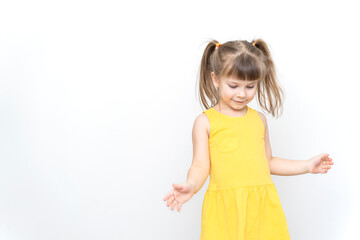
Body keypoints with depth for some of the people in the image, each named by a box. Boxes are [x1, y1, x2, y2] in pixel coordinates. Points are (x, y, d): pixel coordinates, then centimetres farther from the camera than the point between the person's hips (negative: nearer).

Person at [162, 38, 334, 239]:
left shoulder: (259, 119, 14)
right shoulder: (205, 121, 2)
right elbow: (201, 166, -4)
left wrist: (307, 166, 20)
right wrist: (191, 186, -24)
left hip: (262, 206, 3)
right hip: (225, 208, -3)